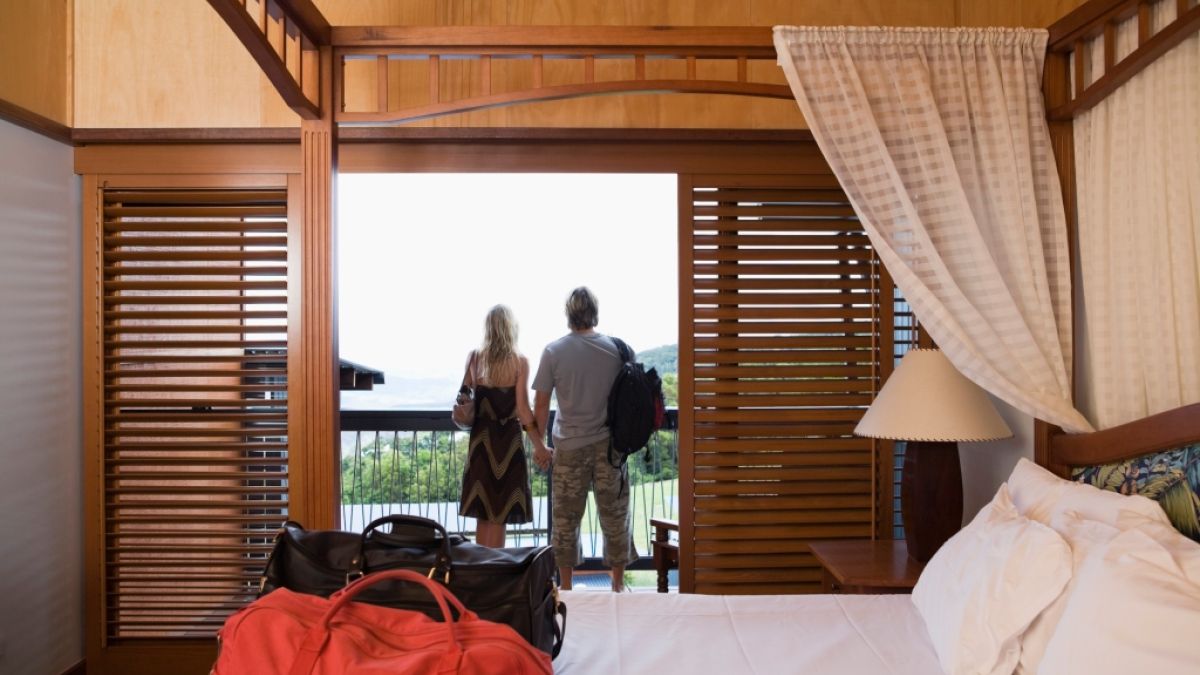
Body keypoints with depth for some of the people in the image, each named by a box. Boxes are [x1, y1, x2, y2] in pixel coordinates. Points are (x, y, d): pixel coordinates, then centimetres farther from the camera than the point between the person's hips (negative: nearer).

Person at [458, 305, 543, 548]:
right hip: (508, 438, -4)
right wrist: (541, 446, -8)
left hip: (481, 438, 4)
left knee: (483, 510, 16)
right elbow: (522, 408, -13)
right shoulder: (520, 361, -10)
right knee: (499, 513, 6)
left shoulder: (474, 357, 0)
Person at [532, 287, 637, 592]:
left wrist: (539, 447, 6)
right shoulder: (617, 348, -4)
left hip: (569, 447, -1)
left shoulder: (553, 351, -6)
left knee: (566, 519, 12)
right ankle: (618, 584, 22)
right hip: (610, 444, 1)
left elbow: (541, 405, -4)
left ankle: (565, 586, 22)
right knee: (615, 517, 12)